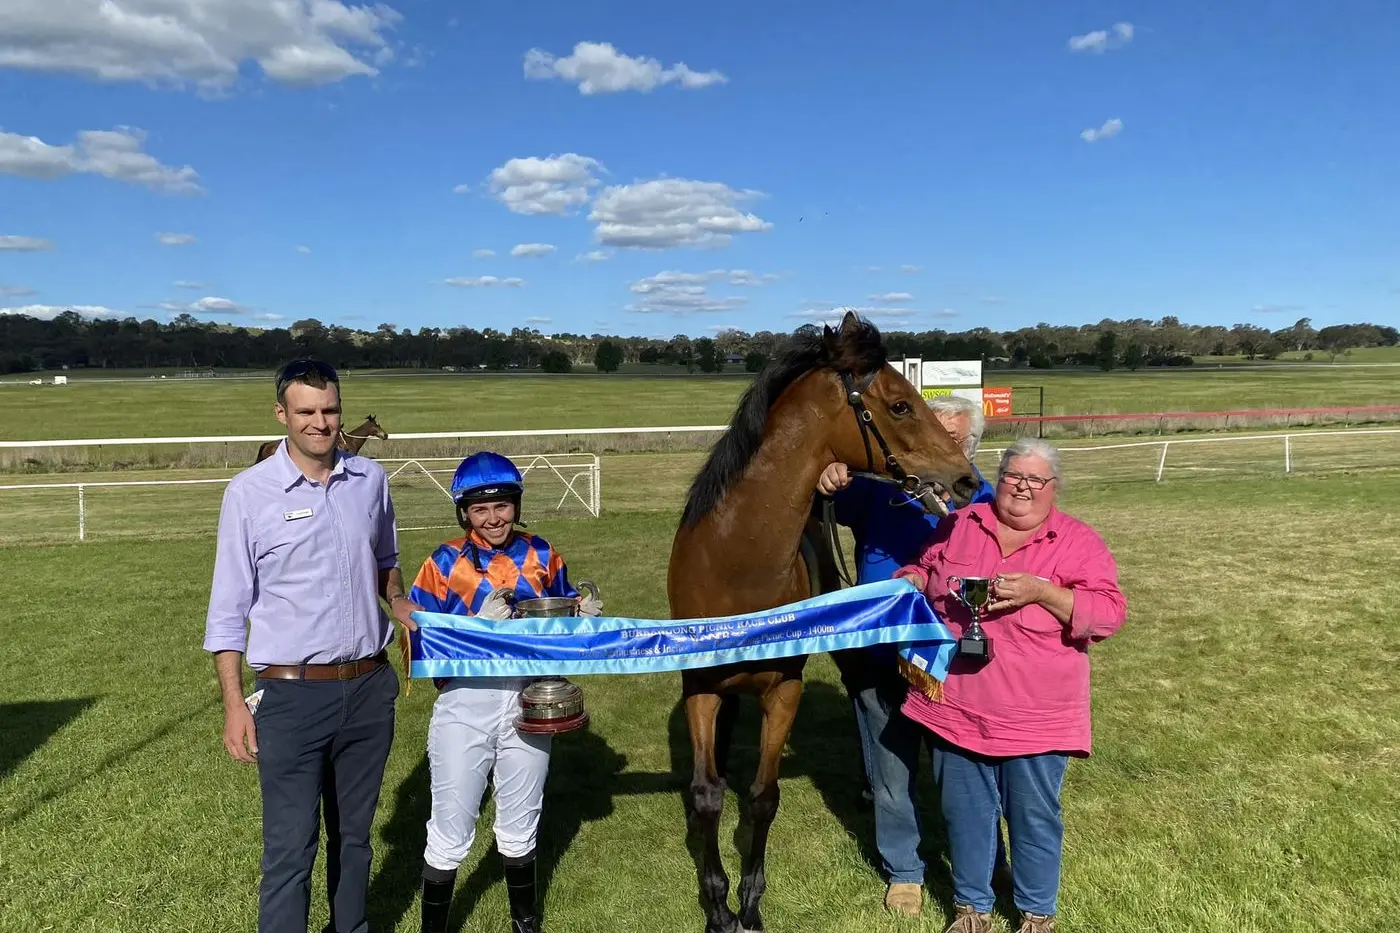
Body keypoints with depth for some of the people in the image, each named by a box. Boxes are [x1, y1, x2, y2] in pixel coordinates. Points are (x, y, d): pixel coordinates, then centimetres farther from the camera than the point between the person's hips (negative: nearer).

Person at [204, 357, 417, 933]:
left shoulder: (371, 480, 2)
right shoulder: (250, 491, -8)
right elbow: (229, 608, -5)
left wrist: (400, 606, 3)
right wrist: (234, 705, -9)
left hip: (370, 689, 4)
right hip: (292, 697, -4)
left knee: (354, 834, 19)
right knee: (290, 848, 1)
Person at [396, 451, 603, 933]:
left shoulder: (541, 555, 2)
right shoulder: (447, 561, -7)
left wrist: (584, 613, -9)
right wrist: (480, 625, -23)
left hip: (528, 705, 3)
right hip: (465, 707, -3)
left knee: (519, 828, 20)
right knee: (450, 832, 8)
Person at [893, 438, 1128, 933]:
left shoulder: (1078, 542, -6)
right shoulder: (958, 526, 4)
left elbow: (1110, 612, -12)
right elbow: (921, 571, 17)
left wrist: (1040, 591, -25)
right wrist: (911, 582, -7)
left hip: (1036, 715, -2)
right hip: (956, 707, 3)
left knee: (1034, 816, 12)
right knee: (965, 813, 15)